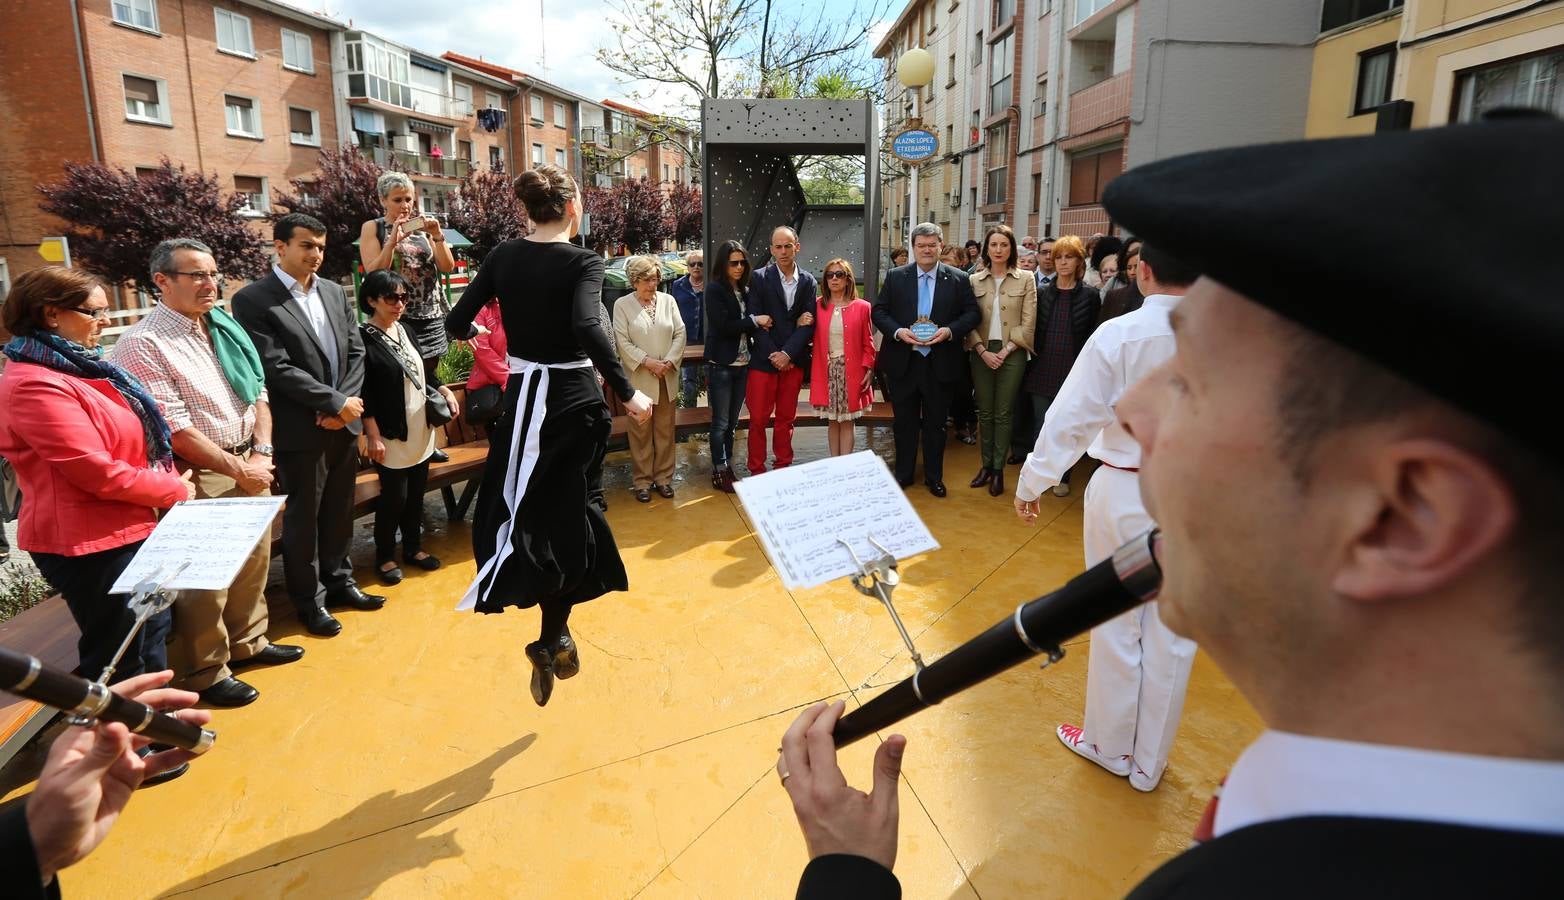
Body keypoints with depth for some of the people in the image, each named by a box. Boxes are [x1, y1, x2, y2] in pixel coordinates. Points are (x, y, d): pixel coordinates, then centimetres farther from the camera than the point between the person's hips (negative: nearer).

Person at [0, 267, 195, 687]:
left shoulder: (78, 366, 9)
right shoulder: (35, 384, -21)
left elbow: (136, 440, 16)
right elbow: (100, 473, -24)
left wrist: (172, 482, 1)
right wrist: (175, 491, -11)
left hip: (130, 528, 10)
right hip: (88, 542, -10)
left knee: (152, 632, 23)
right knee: (121, 656, 6)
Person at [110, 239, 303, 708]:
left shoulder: (225, 328, 9)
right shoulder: (143, 344, -13)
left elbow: (258, 391, 10)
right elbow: (174, 427, -16)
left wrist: (260, 454, -3)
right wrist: (237, 470, -13)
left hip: (249, 464, 7)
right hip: (200, 475, -7)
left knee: (254, 560, 17)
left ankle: (248, 643, 36)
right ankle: (204, 674, 19)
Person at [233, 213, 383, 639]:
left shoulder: (334, 292, 9)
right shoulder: (253, 300, -10)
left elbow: (356, 352, 7)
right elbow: (278, 368, -17)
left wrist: (345, 404, -7)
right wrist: (335, 402, -16)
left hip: (343, 424, 6)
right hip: (300, 431, -5)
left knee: (339, 512, 17)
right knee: (303, 519, 8)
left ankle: (339, 581, 34)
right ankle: (309, 600, 23)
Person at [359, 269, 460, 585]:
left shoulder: (404, 330, 8)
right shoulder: (364, 339, -13)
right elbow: (364, 394, -15)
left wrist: (445, 391, 7)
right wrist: (373, 436, -17)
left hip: (420, 429, 7)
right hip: (391, 435, -7)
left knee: (416, 493, 14)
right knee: (394, 496, 1)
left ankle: (413, 547, 29)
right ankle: (385, 556, 18)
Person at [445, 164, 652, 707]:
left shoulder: (504, 256, 2)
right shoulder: (583, 261, -8)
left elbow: (456, 323, 3)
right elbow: (587, 328, -26)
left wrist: (471, 331, 26)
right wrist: (626, 393, -21)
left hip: (526, 396, 1)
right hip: (573, 398, -1)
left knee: (522, 511, 9)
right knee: (562, 514, 12)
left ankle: (555, 639, 2)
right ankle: (554, 637, 17)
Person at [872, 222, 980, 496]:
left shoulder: (958, 279, 1)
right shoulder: (895, 277, 2)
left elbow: (972, 314, 0)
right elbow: (879, 312, 2)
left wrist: (949, 331, -17)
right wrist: (897, 332, -15)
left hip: (940, 364, 0)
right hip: (902, 363, 1)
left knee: (936, 423, 11)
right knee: (904, 422, 11)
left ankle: (934, 476, 25)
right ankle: (903, 473, 26)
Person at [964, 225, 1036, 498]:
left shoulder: (1025, 279, 0)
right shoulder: (975, 280, 5)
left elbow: (1028, 323, -3)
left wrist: (1005, 351, -11)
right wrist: (983, 351, -9)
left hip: (1011, 353, -2)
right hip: (981, 353, 2)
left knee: (1003, 413, 2)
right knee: (984, 412, 7)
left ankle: (998, 469, 11)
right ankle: (985, 465, 17)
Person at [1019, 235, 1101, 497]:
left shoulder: (1090, 295, -2)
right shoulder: (1042, 292, 4)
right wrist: (1034, 350, 2)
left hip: (1073, 369, -2)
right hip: (1043, 369, 2)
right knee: (1040, 423, 6)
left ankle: (1062, 477, 20)